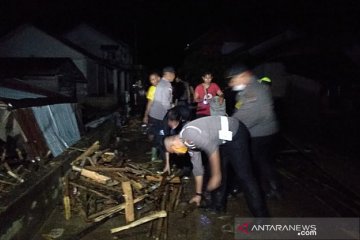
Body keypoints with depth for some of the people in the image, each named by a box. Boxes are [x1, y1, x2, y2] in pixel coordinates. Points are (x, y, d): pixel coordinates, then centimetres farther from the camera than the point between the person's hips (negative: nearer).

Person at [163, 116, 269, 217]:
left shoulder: (188, 133, -18)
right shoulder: (189, 144, 12)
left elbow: (212, 149, -25)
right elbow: (197, 168, 19)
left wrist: (216, 175, -16)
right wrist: (198, 194, 25)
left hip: (235, 134, -10)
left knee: (244, 176, -8)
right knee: (221, 171, 15)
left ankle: (261, 216, 0)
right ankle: (218, 207, 28)